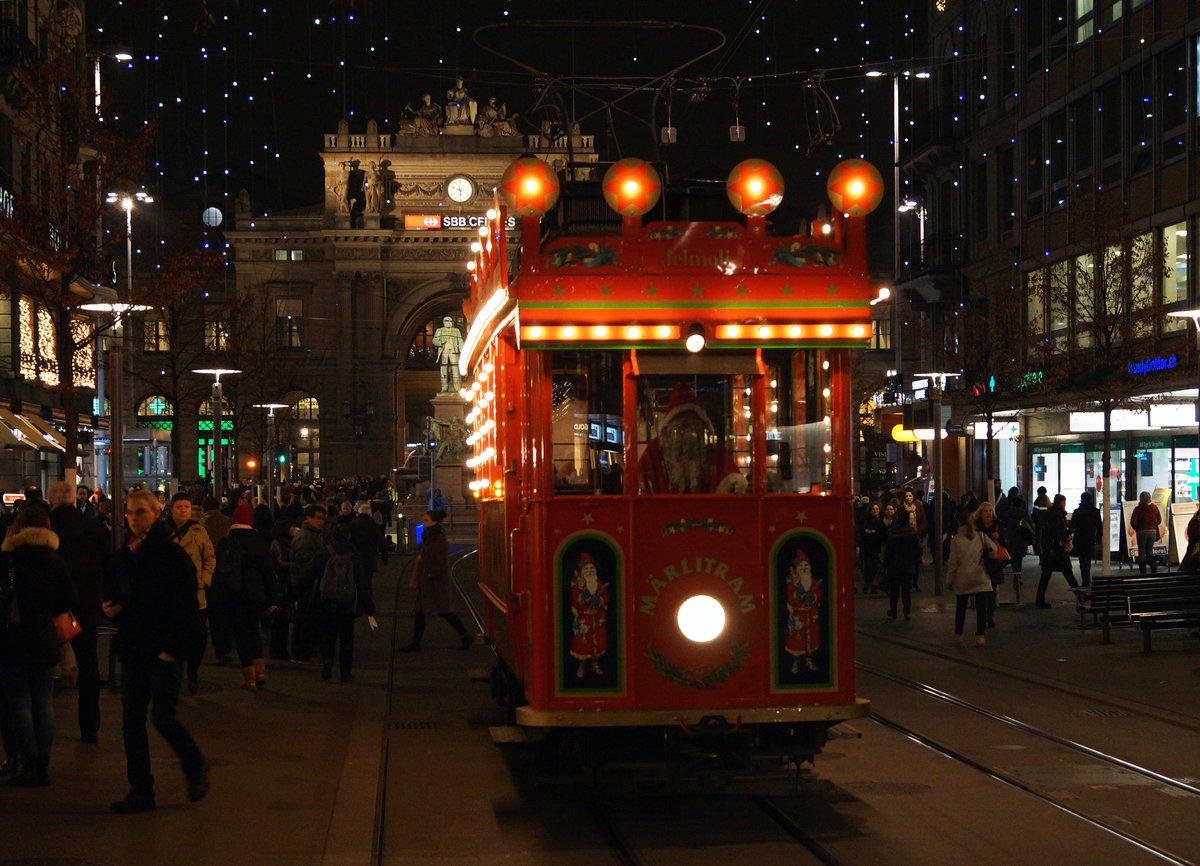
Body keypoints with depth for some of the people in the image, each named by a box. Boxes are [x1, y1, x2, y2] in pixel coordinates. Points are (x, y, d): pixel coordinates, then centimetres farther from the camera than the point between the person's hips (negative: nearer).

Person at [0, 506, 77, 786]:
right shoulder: (55, 561, 3)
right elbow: (68, 600, 5)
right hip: (45, 640, 4)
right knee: (44, 703, 9)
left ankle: (29, 766, 2)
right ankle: (43, 765, 11)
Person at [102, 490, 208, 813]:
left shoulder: (172, 554, -8)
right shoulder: (120, 558, 12)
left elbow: (187, 606, -11)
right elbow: (111, 596, 27)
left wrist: (172, 648, -17)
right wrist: (109, 609, 2)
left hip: (164, 653, -7)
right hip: (132, 651, 7)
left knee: (162, 716, -13)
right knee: (131, 722, 6)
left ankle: (196, 767, 13)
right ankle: (140, 791, 14)